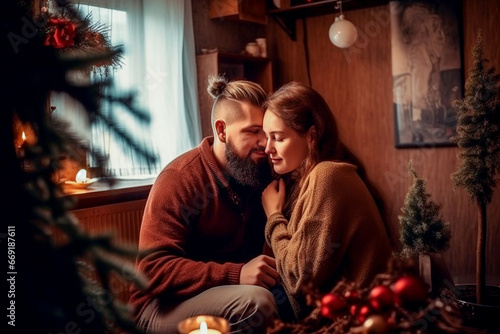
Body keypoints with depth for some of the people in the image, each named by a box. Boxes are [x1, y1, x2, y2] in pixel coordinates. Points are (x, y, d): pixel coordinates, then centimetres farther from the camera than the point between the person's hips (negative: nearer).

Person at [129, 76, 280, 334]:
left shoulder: (259, 173, 3)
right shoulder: (179, 179, -15)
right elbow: (153, 269, -23)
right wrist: (235, 275, -33)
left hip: (232, 291, 6)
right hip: (163, 306, -5)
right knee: (256, 302, -31)